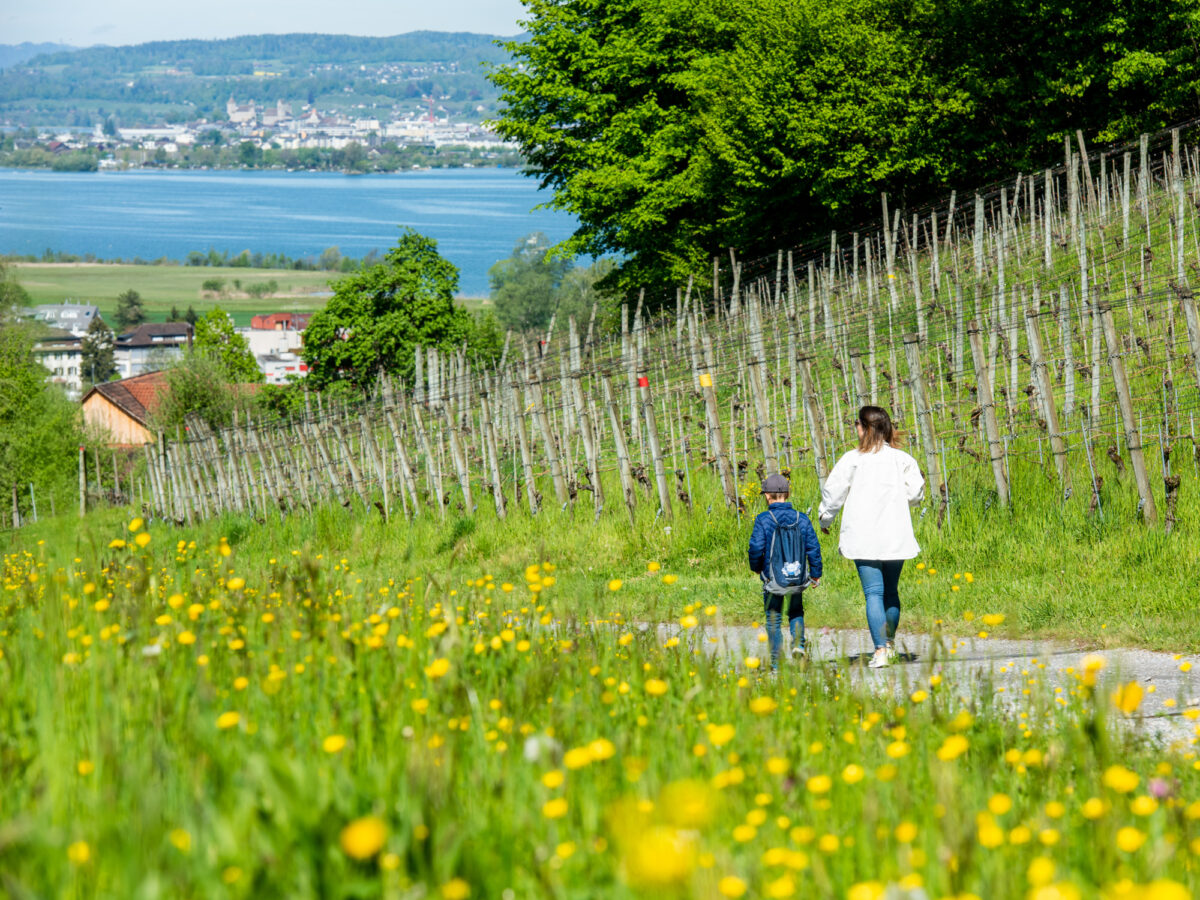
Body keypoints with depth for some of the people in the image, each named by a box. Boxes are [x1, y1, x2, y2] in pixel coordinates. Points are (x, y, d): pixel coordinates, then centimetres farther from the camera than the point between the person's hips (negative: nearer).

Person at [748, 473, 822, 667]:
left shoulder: (763, 520, -10)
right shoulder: (801, 519, -1)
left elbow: (756, 548, -12)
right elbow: (813, 548, 0)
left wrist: (756, 567, 8)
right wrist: (815, 574, 11)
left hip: (773, 578, -2)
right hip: (798, 578, 2)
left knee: (773, 620, 9)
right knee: (796, 612, 24)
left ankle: (776, 661, 4)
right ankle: (798, 642, 0)